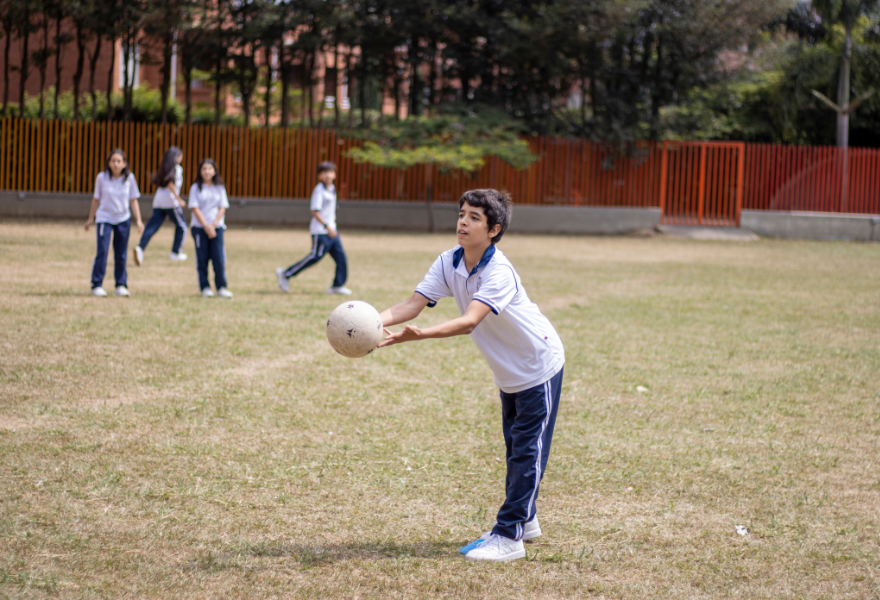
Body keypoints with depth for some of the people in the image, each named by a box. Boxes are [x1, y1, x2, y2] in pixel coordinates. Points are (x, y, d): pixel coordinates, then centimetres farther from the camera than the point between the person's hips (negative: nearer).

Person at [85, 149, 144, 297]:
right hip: (104, 218, -2)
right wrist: (90, 218, 10)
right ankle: (97, 285, -6)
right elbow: (96, 199, 4)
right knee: (102, 251, -12)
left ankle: (121, 285, 15)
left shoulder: (129, 179, -3)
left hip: (123, 219, 2)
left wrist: (138, 220, -3)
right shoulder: (101, 178, -6)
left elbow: (133, 201, 3)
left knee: (121, 255, 5)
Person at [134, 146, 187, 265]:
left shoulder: (164, 168, 18)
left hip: (158, 200, 7)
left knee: (152, 226, -2)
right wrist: (178, 199, -16)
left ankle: (140, 247, -23)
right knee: (181, 226, 10)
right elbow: (171, 184, -16)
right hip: (170, 201, -7)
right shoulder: (177, 168, -4)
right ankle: (176, 253, 12)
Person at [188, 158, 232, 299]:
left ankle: (221, 287, 1)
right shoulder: (196, 188, 3)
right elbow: (195, 209, -3)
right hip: (199, 228, -1)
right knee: (202, 259, 0)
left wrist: (213, 225, -8)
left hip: (216, 227, 1)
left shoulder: (219, 188, 8)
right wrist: (206, 226, -11)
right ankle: (205, 288, 6)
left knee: (219, 258, -5)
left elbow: (222, 208, 4)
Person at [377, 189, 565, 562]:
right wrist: (373, 321, -38)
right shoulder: (449, 263, -10)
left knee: (527, 450, -7)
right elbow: (413, 304, -19)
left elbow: (469, 322, -45)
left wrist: (420, 335, -59)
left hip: (539, 366, -8)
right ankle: (525, 520, 33)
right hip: (508, 372, 8)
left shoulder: (500, 273, -32)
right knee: (514, 447, 18)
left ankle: (508, 536, -7)